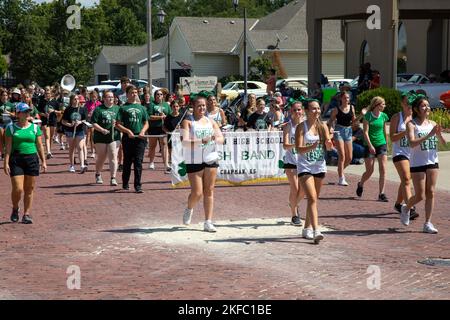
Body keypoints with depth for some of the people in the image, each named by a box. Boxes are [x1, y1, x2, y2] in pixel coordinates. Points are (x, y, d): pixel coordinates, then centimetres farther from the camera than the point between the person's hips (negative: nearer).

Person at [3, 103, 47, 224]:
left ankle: (27, 214, 14)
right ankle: (15, 209, 19)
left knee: (29, 189, 4)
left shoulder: (35, 127, 7)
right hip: (16, 160, -2)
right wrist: (6, 162, -7)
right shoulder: (11, 127, 2)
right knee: (17, 189, -9)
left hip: (32, 159, 2)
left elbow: (39, 146, 9)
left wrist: (43, 161, 5)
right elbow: (8, 146, 0)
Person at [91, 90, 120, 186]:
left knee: (113, 157, -10)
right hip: (101, 138, -1)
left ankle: (113, 178, -10)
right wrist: (102, 130, -17)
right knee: (101, 158, 9)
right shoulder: (98, 109, 2)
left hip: (114, 136, 1)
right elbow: (94, 123, -3)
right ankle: (98, 175, 33)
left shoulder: (117, 109, 10)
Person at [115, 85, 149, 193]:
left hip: (140, 138, 2)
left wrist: (143, 131, -2)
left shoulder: (141, 107, 15)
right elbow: (118, 124, 1)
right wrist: (128, 131, -12)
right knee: (127, 161, 7)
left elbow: (146, 123, 18)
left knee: (138, 162, -5)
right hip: (128, 138, -2)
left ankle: (138, 185, -5)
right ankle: (125, 183, 23)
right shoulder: (123, 108, 5)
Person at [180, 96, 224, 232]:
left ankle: (208, 222, 7)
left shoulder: (211, 122, 11)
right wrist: (201, 141, -30)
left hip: (211, 159, 4)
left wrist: (215, 138, -17)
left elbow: (221, 139, 7)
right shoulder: (187, 122, -4)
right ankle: (189, 209, 27)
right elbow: (184, 141, -16)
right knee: (197, 193, -5)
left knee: (209, 191, 3)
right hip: (194, 161, -4)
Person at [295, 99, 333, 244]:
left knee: (314, 199, 12)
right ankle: (316, 231, -23)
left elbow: (329, 148, 2)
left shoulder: (323, 127, 6)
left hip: (319, 166, 5)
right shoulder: (301, 127, -7)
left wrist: (329, 143, -22)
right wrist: (312, 147, -33)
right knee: (312, 199, -16)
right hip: (305, 167, -5)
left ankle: (307, 228, 26)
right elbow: (299, 149, -15)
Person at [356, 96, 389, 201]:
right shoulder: (368, 116, -8)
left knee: (383, 170, -8)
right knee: (369, 171, 3)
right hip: (370, 146, -4)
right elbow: (365, 132, -11)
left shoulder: (384, 116, 6)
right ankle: (360, 184, 34)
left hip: (381, 144, 4)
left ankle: (381, 194, -6)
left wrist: (386, 144, 16)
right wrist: (370, 145, -18)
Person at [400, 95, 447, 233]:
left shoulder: (432, 124, 6)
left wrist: (439, 133, -13)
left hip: (432, 162, 5)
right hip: (417, 163, -5)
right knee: (420, 196, 0)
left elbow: (443, 143, 8)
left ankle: (427, 223, 9)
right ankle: (406, 209, 30)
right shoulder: (412, 124, -9)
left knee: (430, 193, 3)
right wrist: (429, 135, -29)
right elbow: (412, 143, -23)